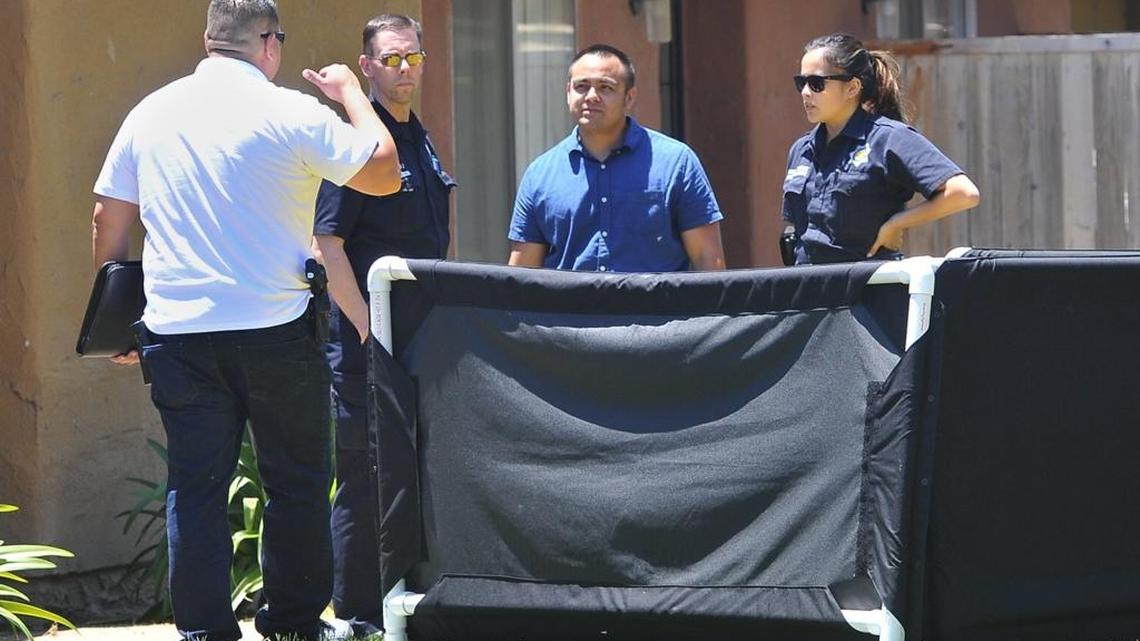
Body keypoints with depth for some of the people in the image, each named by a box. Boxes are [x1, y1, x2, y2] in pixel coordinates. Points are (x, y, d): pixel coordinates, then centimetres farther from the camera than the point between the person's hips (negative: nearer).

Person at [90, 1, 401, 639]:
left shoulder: (149, 115, 7)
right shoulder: (292, 114, -7)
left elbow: (108, 222, 12)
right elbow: (384, 174, 2)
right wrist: (353, 95, 17)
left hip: (176, 333, 4)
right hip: (274, 331, -3)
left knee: (195, 487, 5)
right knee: (297, 481, 10)